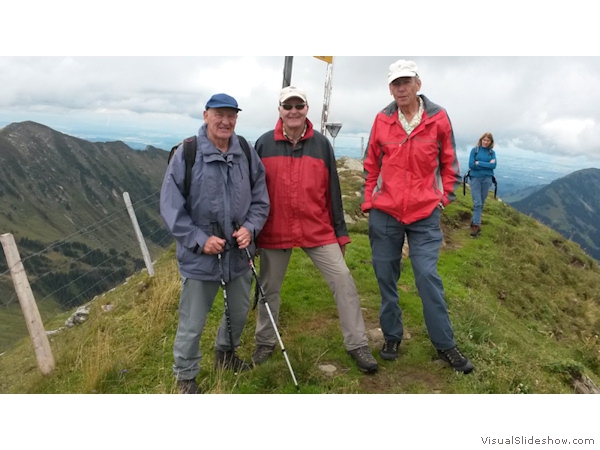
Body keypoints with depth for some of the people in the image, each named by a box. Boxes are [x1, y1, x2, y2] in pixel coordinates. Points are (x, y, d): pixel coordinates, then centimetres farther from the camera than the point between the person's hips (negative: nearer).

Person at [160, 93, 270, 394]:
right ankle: (186, 378, 28)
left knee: (239, 312, 22)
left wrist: (250, 227, -11)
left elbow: (260, 200, 7)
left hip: (239, 253, 5)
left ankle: (225, 354, 49)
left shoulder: (248, 155, 0)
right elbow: (170, 206, -12)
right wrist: (199, 239, -18)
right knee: (192, 323, 5)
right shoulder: (186, 154, -12)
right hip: (199, 256, -4)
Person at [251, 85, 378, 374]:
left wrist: (340, 231, 4)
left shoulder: (321, 144, 2)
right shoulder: (264, 144, -1)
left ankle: (357, 345, 9)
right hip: (274, 232, 0)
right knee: (269, 288, 13)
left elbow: (332, 190, 4)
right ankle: (265, 343, 34)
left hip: (318, 230, 0)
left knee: (343, 280, -4)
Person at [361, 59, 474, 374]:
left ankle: (445, 344, 12)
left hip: (425, 214, -2)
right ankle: (392, 336, 27)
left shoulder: (438, 118, -1)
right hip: (384, 213, 2)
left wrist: (444, 197, 2)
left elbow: (448, 163, 8)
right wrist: (367, 202, 7)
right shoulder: (382, 120, 2)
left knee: (428, 276, -4)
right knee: (386, 277, 8)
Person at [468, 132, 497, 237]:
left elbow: (493, 165, -7)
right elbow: (471, 164, -10)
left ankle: (474, 222, 19)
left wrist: (479, 163, -12)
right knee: (477, 203, -10)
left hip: (487, 179, 3)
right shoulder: (475, 150, 0)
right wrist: (487, 165, -8)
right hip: (475, 178, -3)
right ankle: (477, 225, -10)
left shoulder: (492, 152, 7)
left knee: (482, 203, 8)